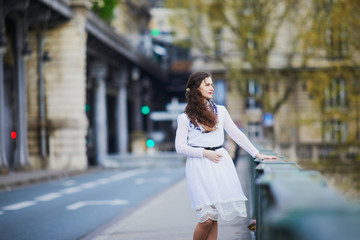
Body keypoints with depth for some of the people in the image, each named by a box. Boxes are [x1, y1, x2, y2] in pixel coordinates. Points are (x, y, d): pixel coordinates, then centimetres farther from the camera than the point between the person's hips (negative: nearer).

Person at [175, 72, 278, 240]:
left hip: (220, 163, 4)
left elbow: (236, 134, 16)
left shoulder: (220, 111, 15)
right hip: (199, 166, -4)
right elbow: (180, 147, -2)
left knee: (214, 218, 1)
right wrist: (205, 153, -12)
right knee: (207, 218, -12)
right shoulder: (185, 118, 3)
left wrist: (257, 154, 10)